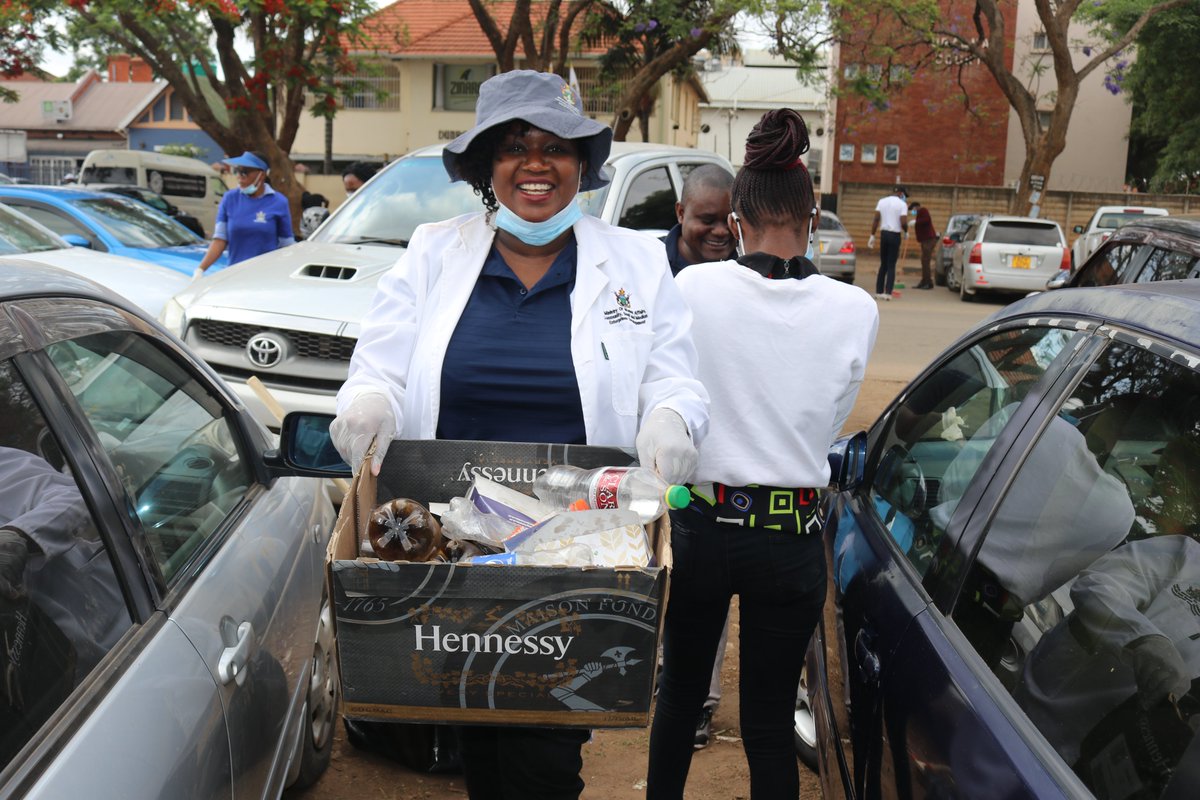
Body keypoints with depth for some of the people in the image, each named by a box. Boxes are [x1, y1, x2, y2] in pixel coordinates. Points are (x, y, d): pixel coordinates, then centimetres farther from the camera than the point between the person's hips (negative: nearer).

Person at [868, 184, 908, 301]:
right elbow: (903, 222, -14)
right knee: (891, 265, 0)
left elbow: (876, 219, 1)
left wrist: (872, 236, 2)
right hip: (895, 235, -4)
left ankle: (879, 291, 12)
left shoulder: (882, 201, 6)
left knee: (883, 264, 13)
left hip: (884, 234, 4)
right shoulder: (902, 204, -6)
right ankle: (888, 292, -6)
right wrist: (906, 231, 6)